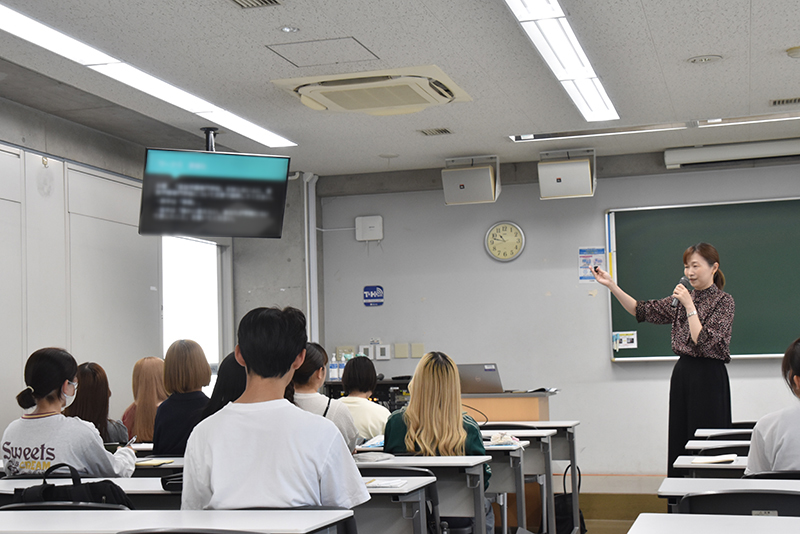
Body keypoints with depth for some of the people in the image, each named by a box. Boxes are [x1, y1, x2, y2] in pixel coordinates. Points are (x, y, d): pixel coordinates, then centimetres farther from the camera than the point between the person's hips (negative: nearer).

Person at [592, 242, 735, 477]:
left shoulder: (723, 301, -7)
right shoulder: (683, 298, 12)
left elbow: (703, 342, -17)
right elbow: (642, 310, 8)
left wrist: (689, 306, -18)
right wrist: (611, 285, 0)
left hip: (709, 378, -7)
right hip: (682, 374, 7)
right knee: (680, 441, 8)